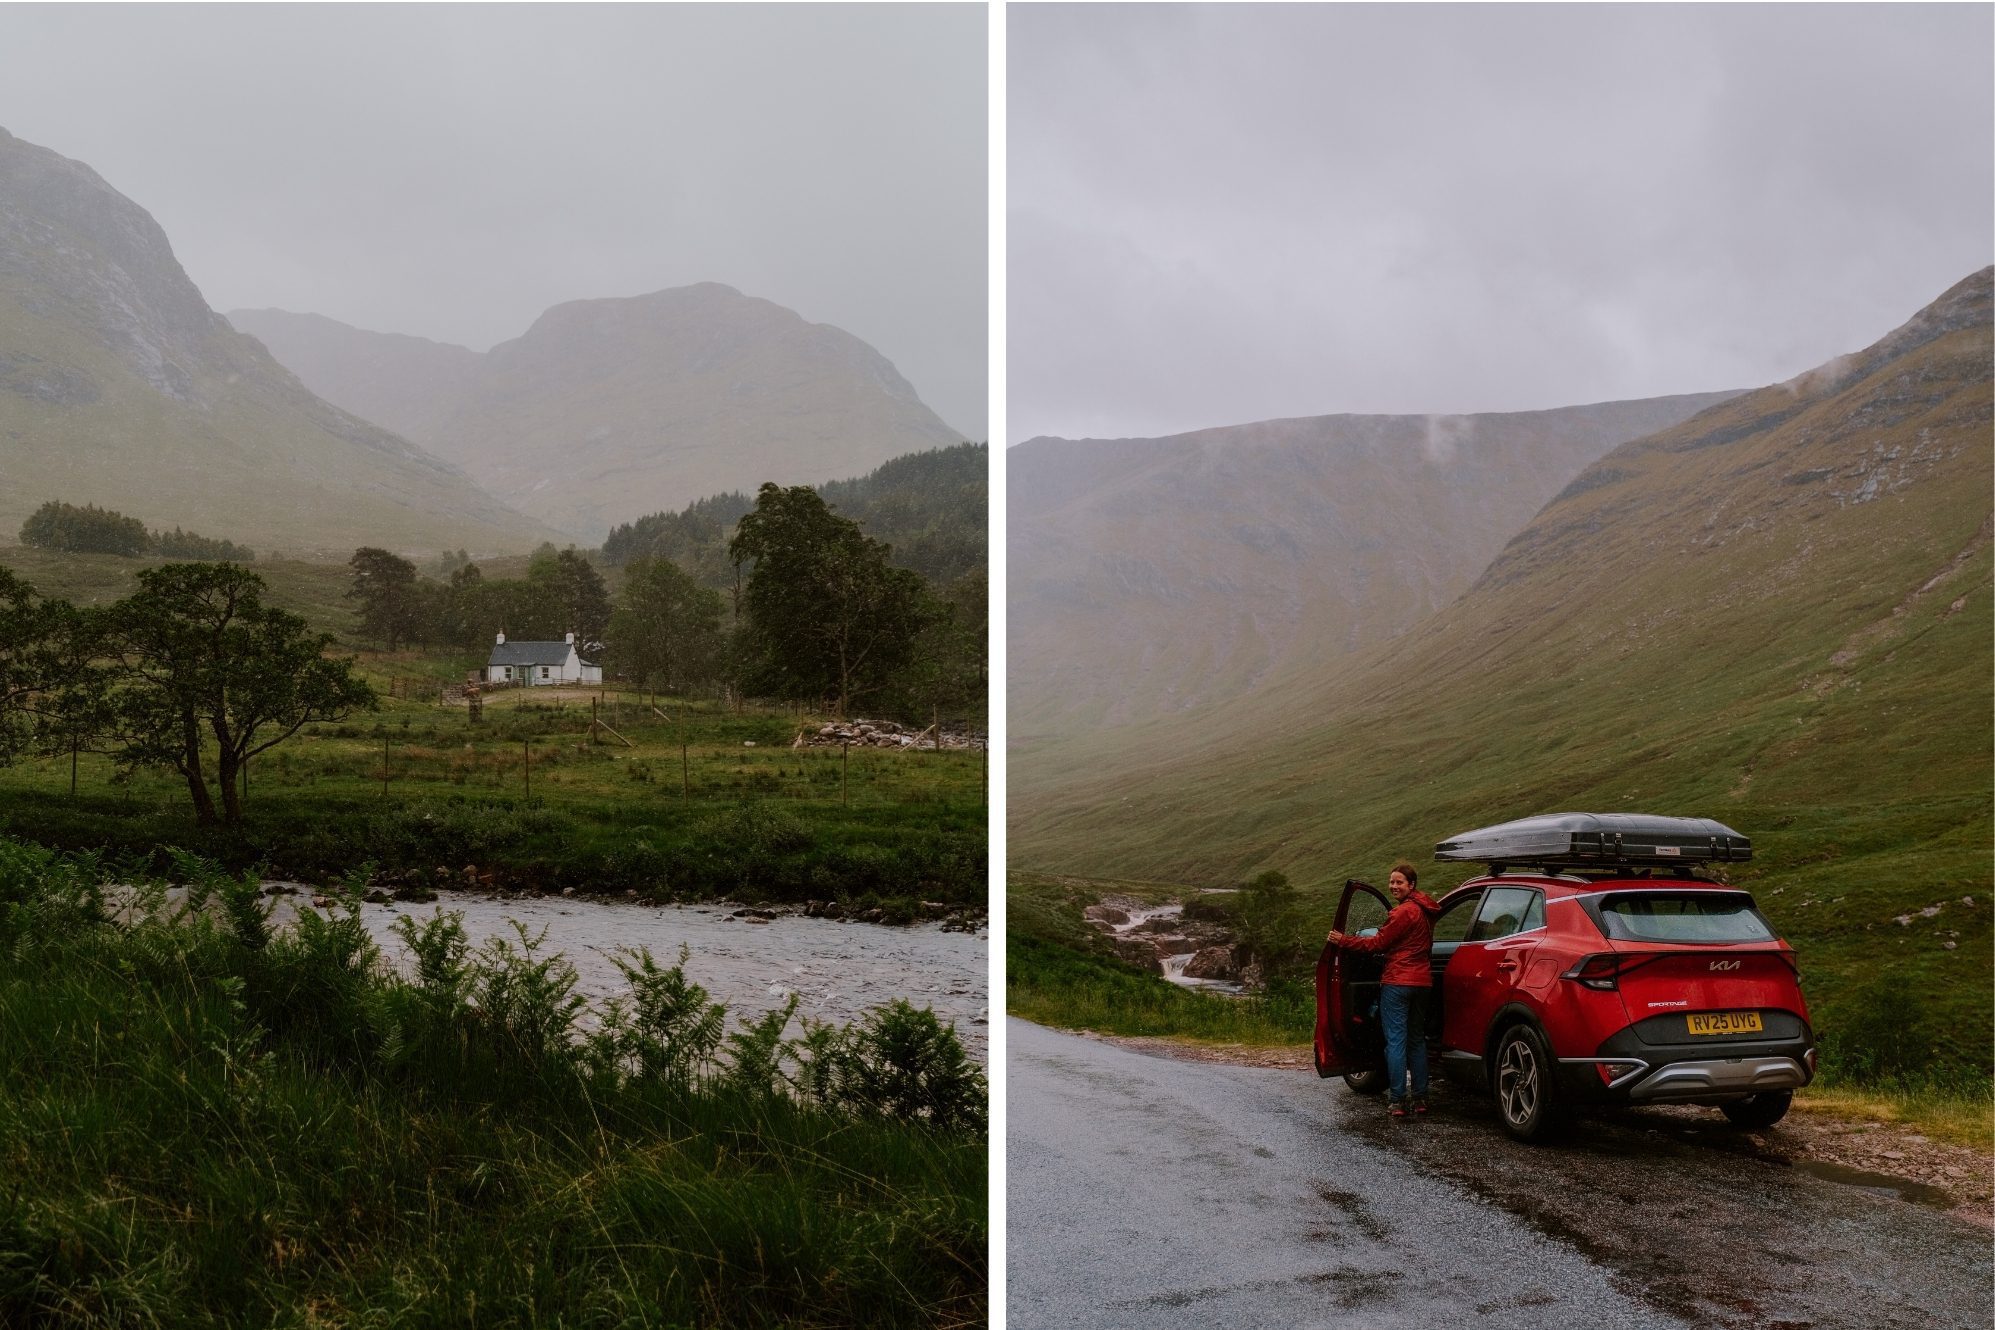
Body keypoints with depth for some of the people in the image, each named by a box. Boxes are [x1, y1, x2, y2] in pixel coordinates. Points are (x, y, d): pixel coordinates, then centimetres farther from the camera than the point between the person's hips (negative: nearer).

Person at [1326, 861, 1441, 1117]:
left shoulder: (1404, 912, -14)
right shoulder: (1425, 911, 14)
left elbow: (1378, 944, -11)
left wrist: (1343, 941, -4)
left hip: (1398, 982, -9)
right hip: (1422, 981, 9)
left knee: (1396, 1041, -5)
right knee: (1417, 1040, 15)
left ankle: (1397, 1101, -5)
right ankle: (1420, 1098, 17)